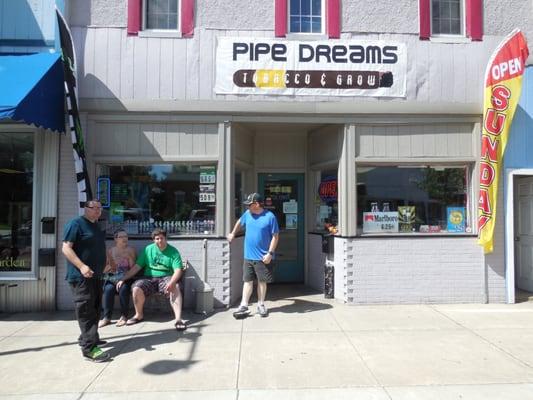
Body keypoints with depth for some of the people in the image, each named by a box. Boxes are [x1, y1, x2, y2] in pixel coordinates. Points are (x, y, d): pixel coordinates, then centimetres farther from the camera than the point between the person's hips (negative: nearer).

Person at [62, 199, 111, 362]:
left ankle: (89, 338, 29)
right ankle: (89, 348, -6)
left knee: (94, 309, 16)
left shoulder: (97, 227, 17)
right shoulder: (76, 223, -10)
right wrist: (82, 266, -26)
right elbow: (66, 248, -17)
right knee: (85, 311, -8)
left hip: (96, 276, 9)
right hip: (81, 276, -9)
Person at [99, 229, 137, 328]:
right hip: (112, 276, 1)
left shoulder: (131, 250, 6)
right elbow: (104, 269, 7)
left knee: (123, 288, -32)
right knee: (108, 289, -30)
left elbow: (133, 267, -1)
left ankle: (124, 316, -19)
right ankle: (106, 317, -20)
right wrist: (109, 267, -15)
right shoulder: (110, 251, 8)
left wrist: (129, 257, -14)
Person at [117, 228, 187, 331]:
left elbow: (178, 270, -11)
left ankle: (178, 319, -35)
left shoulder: (173, 251, 0)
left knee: (175, 287, -34)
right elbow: (137, 267, 8)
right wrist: (123, 279, -1)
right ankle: (139, 315, 0)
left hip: (166, 278, -2)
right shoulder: (148, 249, 7)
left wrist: (171, 282, -30)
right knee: (136, 288, -27)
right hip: (149, 278, 2)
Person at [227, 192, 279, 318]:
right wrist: (232, 234, 29)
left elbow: (275, 236, -10)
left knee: (262, 281, 9)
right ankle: (244, 306, 14)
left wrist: (270, 253, -15)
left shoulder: (270, 217, -12)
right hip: (248, 256, 4)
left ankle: (261, 305, 23)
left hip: (263, 257, -4)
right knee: (247, 281, 8)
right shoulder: (247, 214, 2)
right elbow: (239, 222, 24)